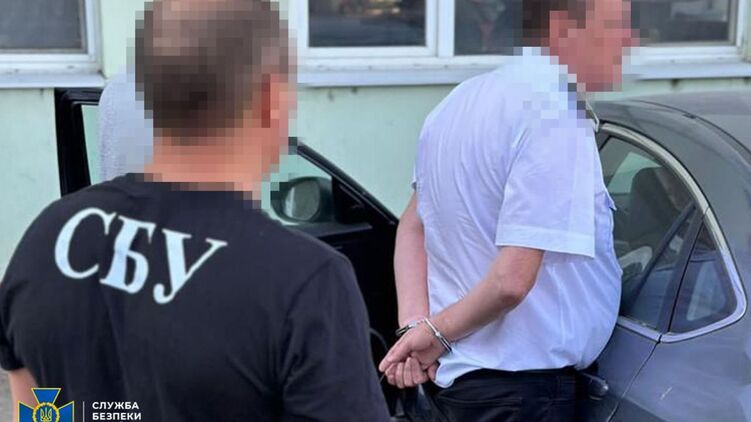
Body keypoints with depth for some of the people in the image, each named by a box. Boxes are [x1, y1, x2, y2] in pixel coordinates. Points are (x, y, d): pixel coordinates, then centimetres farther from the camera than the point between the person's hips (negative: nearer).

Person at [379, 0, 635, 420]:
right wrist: (436, 333, -12)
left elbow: (414, 226, 10)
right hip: (519, 388, -8)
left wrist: (415, 323, -1)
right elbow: (510, 282, -28)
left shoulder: (463, 99, 6)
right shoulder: (554, 117, -23)